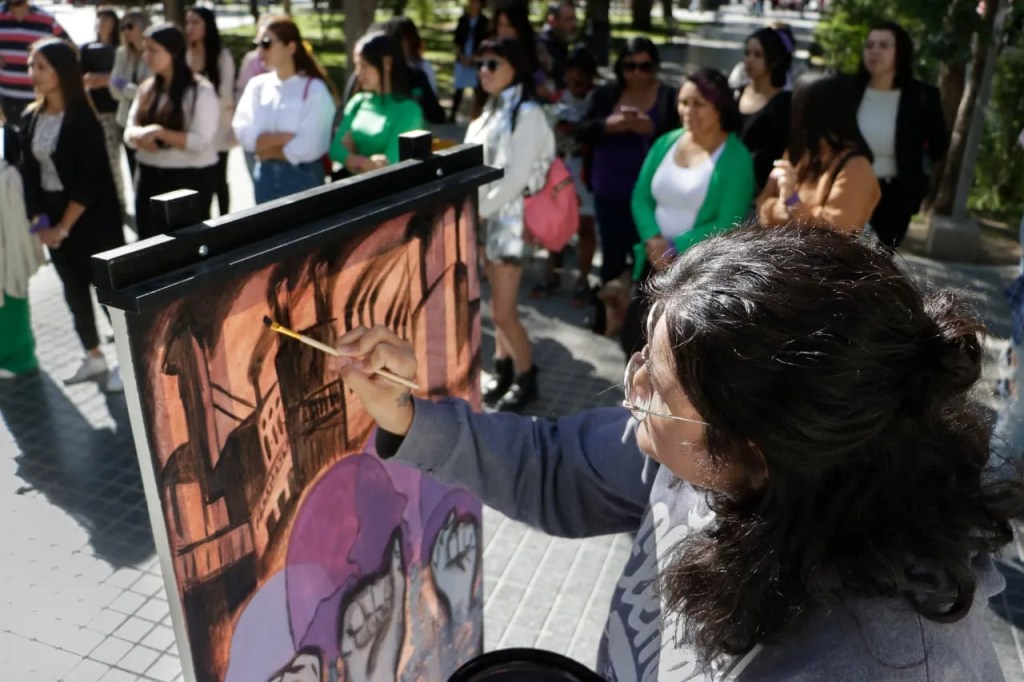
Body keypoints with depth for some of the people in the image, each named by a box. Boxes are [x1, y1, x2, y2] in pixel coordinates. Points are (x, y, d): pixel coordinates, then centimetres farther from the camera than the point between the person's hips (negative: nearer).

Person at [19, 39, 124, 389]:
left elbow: (90, 180, -17)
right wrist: (39, 221, -2)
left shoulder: (82, 118, -15)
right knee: (74, 290, 14)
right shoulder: (30, 118, 5)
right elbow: (28, 172, 8)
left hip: (91, 217, -7)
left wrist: (63, 227, -15)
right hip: (53, 218, 7)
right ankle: (94, 357, 29)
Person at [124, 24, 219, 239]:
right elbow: (130, 130, 9)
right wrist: (141, 136, -14)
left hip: (190, 179, -6)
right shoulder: (147, 88, 11)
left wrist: (159, 132, -24)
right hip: (149, 177, 7)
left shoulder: (200, 90, -11)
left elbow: (201, 142, -18)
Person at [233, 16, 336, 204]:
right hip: (264, 176, 5)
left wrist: (268, 150, -4)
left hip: (303, 177, -4)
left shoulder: (314, 89, -9)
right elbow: (245, 136, -4)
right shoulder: (257, 85, 6)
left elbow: (307, 147, -17)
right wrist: (287, 137, -15)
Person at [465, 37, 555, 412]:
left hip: (510, 216, -8)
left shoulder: (528, 113, -13)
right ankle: (503, 368, 26)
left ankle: (526, 378, 13)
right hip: (485, 216, 8)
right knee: (497, 303, 14)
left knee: (503, 311, -5)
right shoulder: (492, 109, 14)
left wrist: (480, 210, -15)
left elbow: (517, 176, -20)